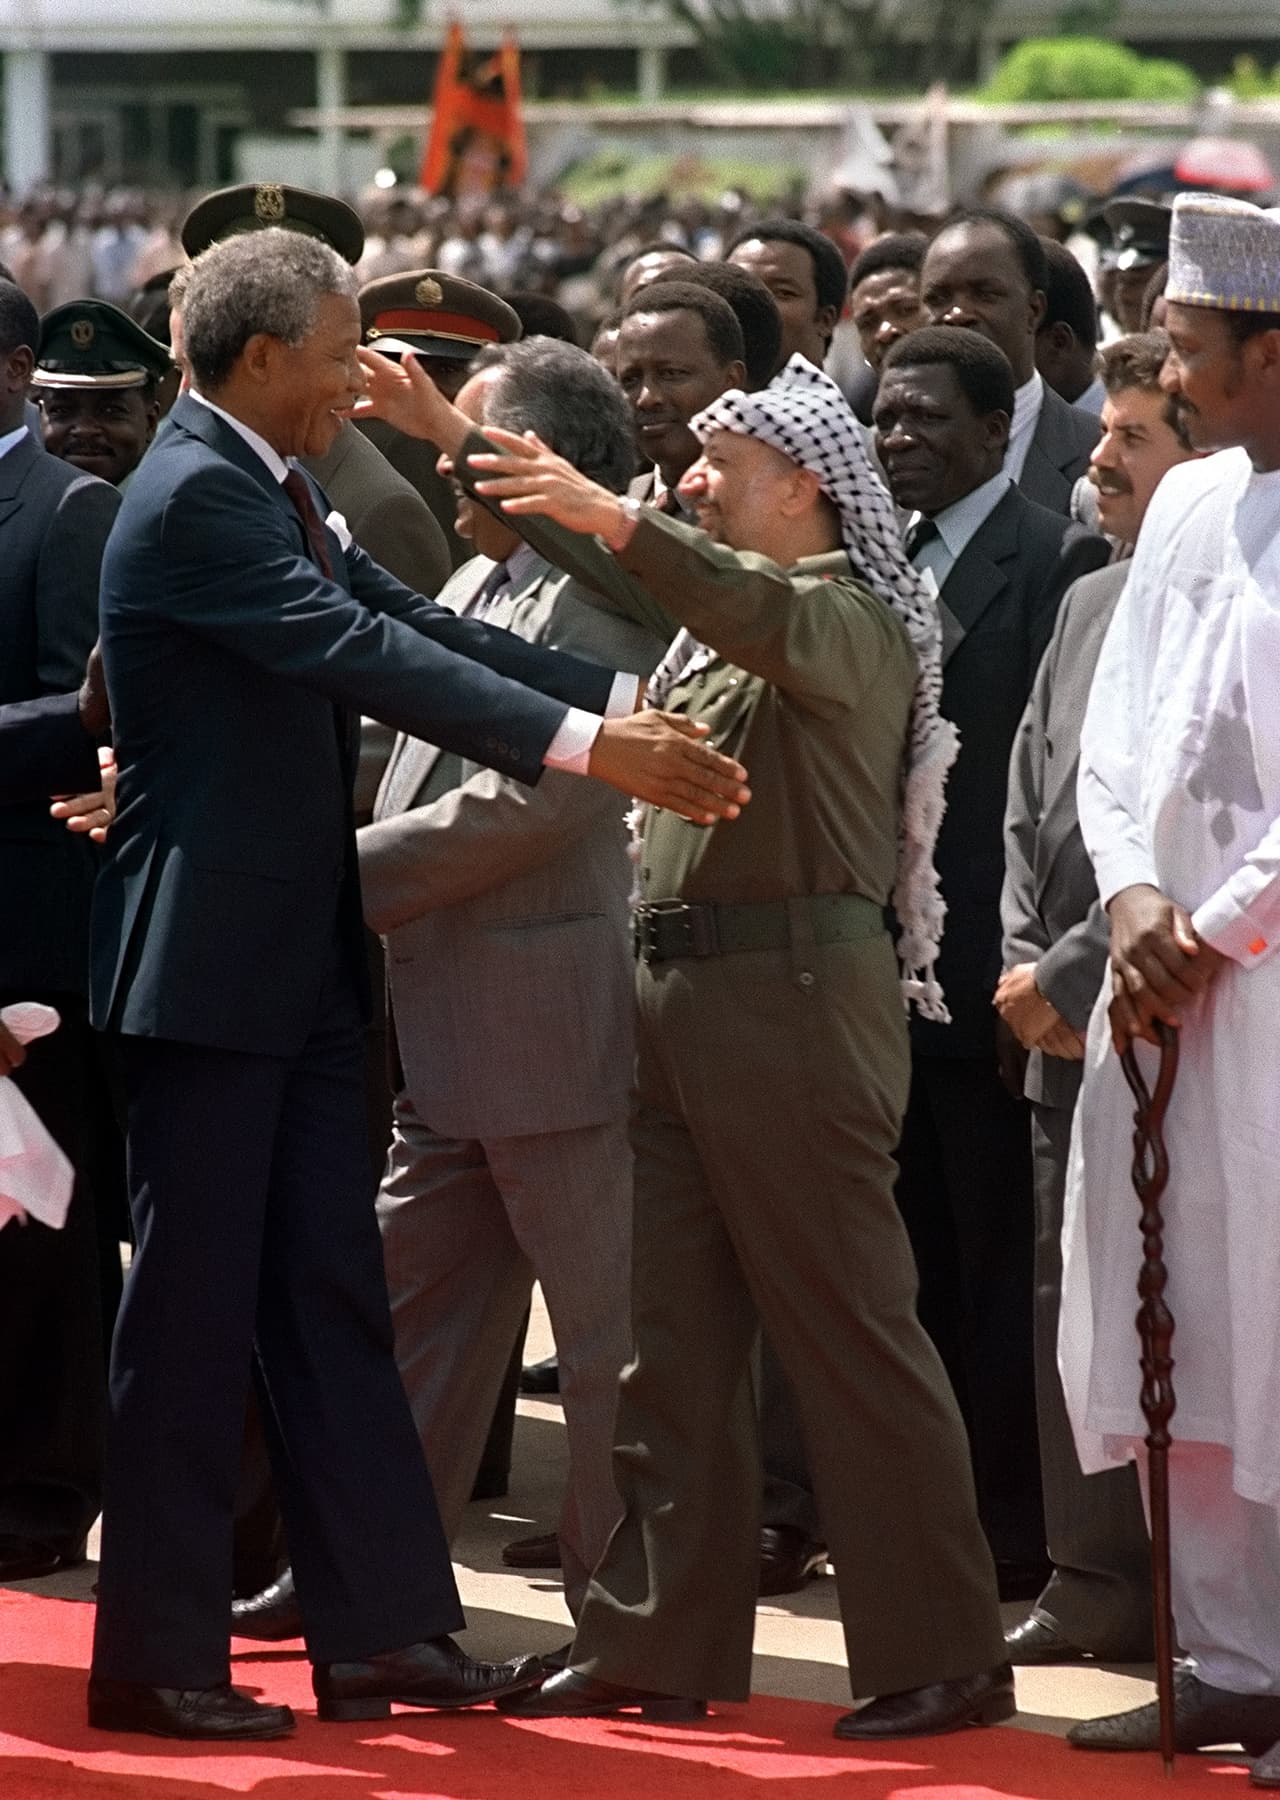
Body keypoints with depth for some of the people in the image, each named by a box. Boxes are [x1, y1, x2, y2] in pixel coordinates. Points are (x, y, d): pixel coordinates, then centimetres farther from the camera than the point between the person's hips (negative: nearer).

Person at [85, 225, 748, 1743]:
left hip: (297, 963, 10)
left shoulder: (271, 495, 13)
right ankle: (155, 1659, 5)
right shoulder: (194, 497, -17)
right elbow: (364, 655, -25)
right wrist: (587, 746, -27)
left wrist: (632, 702, -3)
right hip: (207, 962, -10)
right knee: (194, 1305, -3)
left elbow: (413, 628, 7)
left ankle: (380, 1630, 14)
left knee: (329, 1298, 10)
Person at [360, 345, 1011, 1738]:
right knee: (672, 1336, 8)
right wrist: (447, 438, 20)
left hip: (794, 991, -9)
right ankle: (661, 1646, 13)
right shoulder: (709, 616, 19)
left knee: (850, 1333, -6)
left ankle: (941, 1659, -2)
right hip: (678, 995, 9)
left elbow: (763, 617, -29)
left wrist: (611, 519, -44)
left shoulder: (850, 619, -8)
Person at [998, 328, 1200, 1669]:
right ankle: (1095, 1583, 18)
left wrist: (1072, 978, -13)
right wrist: (1024, 964, 6)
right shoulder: (1089, 603, 16)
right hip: (1062, 1019, 8)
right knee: (1067, 1307, 11)